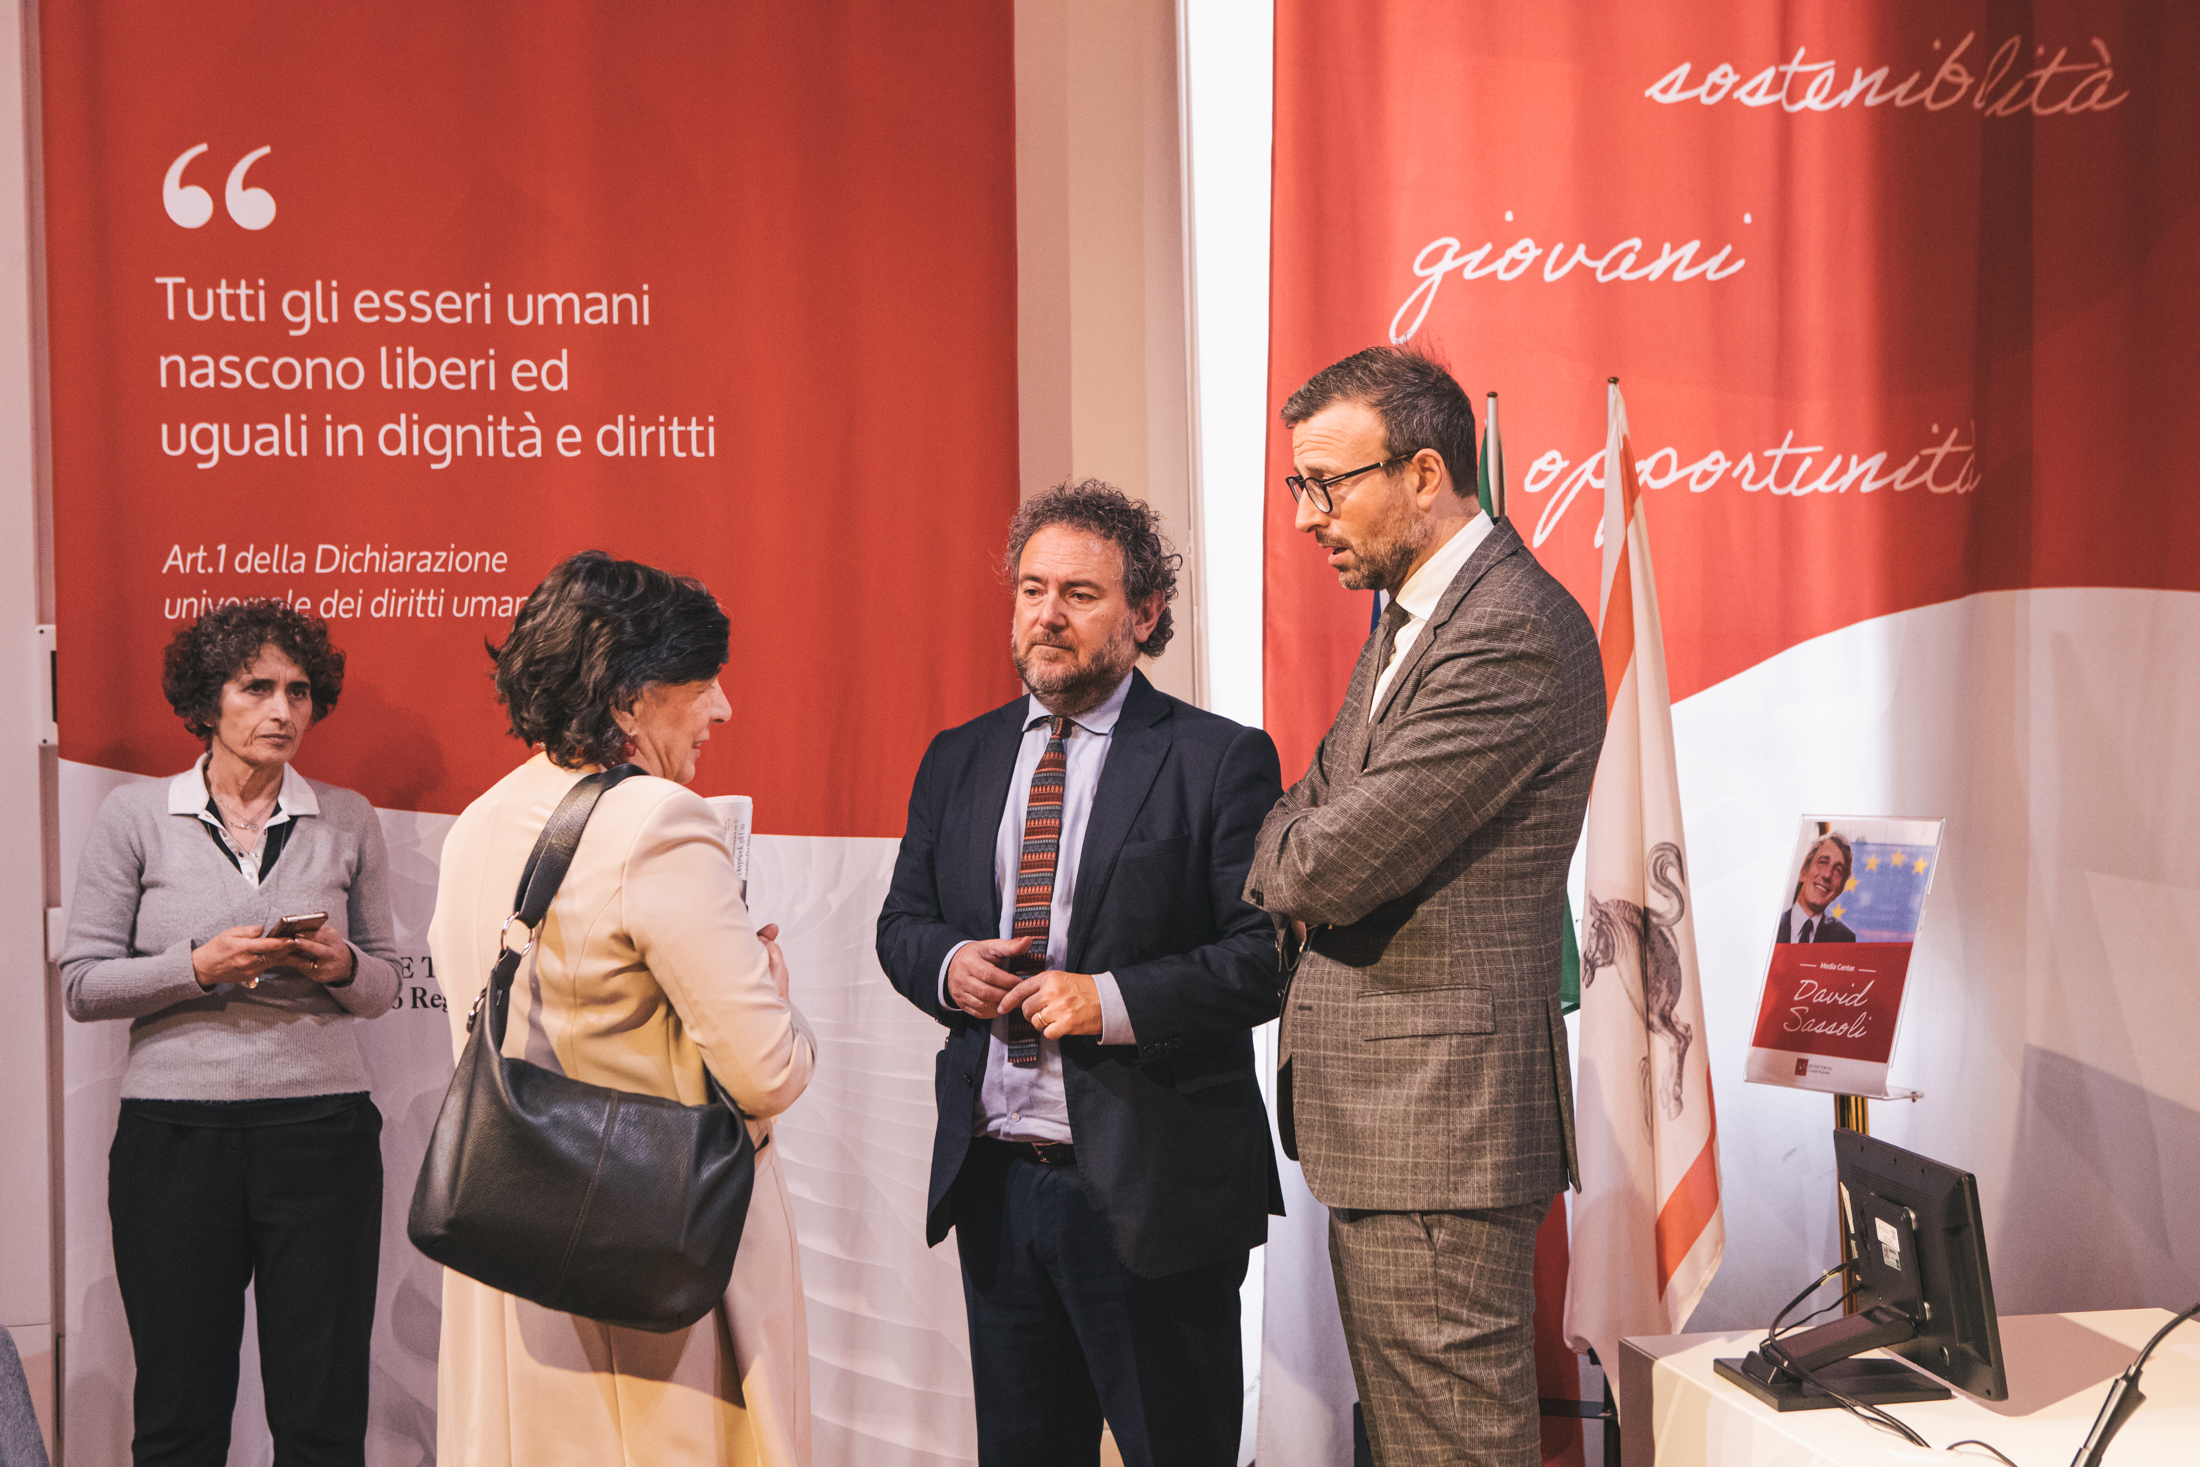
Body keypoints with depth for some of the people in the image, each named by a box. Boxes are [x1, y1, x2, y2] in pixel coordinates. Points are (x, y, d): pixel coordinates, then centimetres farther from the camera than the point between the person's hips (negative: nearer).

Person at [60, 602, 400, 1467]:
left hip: (322, 1129, 1)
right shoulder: (135, 817, 5)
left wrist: (341, 968, -9)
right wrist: (199, 967, -14)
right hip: (175, 1135, -1)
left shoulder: (348, 821, 8)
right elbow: (81, 983, 1)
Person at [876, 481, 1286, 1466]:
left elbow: (1269, 952, -12)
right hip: (992, 1178, 5)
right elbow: (900, 922, 17)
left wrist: (1113, 1001, -21)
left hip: (1151, 1188, -5)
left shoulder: (1220, 760, -7)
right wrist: (947, 966, -6)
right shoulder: (957, 760, 10)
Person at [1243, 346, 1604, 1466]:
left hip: (1442, 1122, -10)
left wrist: (1280, 855, 0)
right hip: (1384, 1120, 10)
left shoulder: (1513, 632, -20)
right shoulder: (1415, 615, 15)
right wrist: (1304, 857, -8)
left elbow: (1334, 863, -22)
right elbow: (1309, 816, 14)